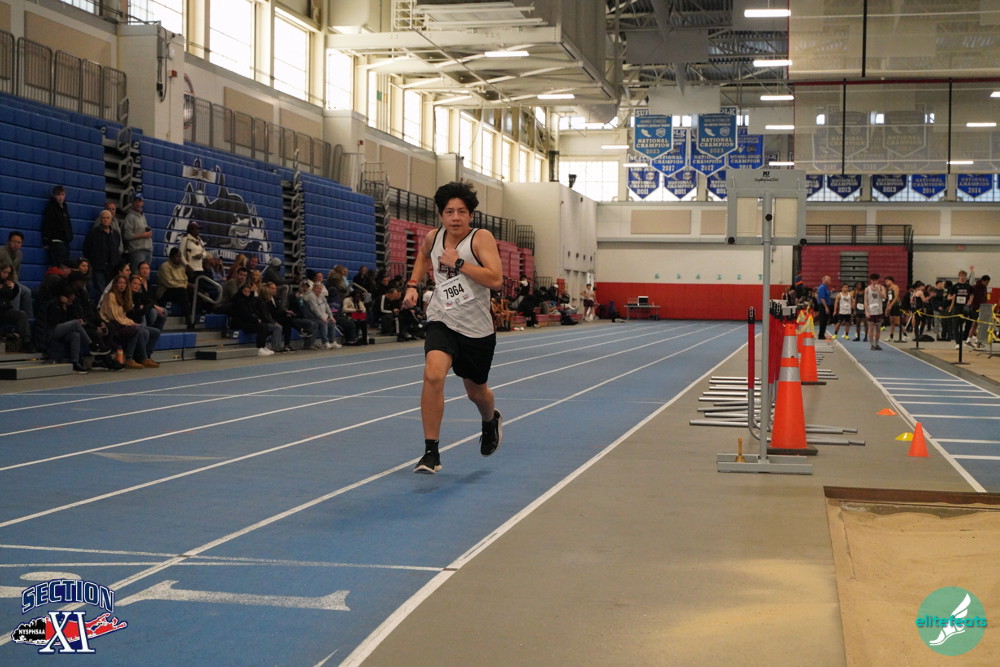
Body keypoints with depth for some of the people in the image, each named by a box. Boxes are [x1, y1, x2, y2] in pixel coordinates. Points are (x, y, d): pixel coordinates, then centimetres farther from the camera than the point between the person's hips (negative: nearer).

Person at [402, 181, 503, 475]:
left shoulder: (481, 238, -13)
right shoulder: (434, 238, 1)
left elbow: (496, 279, -25)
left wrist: (459, 263, -24)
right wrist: (413, 284, 13)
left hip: (477, 329, -1)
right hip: (442, 322, 2)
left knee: (476, 391, 17)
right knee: (433, 375, -26)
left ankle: (491, 420, 57)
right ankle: (431, 452, -17)